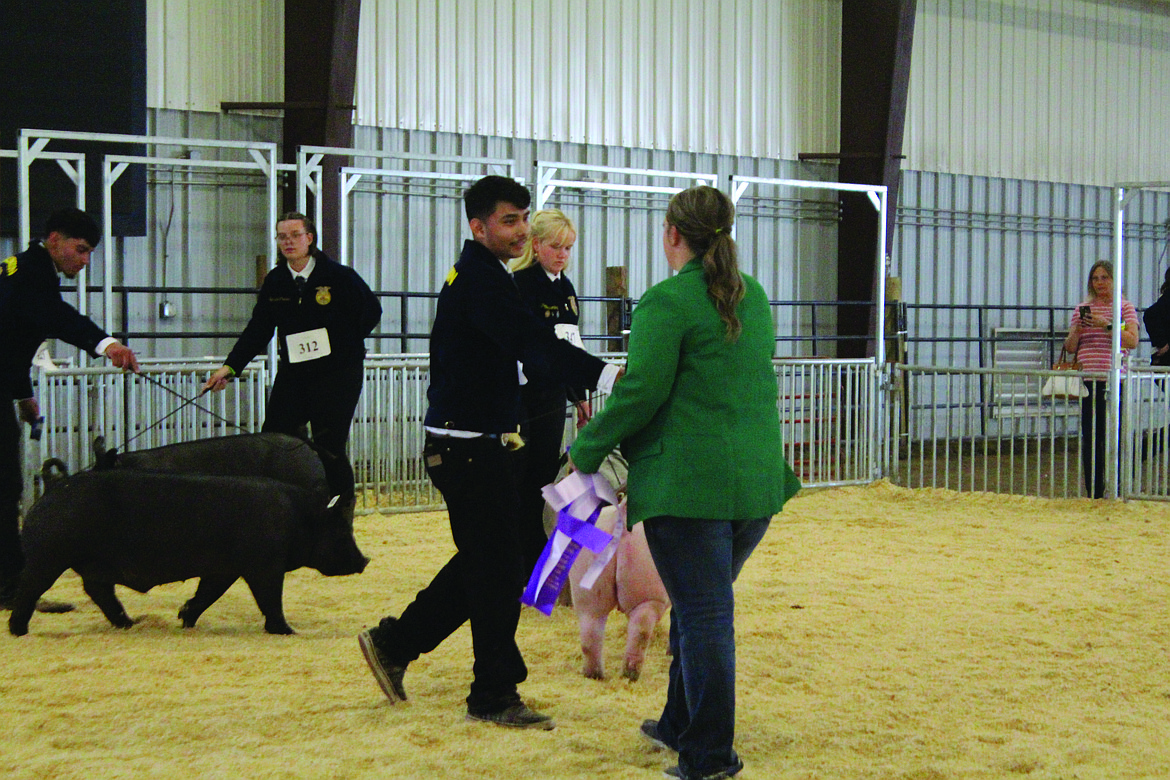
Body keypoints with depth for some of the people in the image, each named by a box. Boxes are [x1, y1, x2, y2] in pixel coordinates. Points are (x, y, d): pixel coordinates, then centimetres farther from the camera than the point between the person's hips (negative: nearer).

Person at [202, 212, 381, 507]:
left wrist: (343, 346, 0)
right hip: (292, 374, 5)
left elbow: (371, 311, 3)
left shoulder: (339, 276, -6)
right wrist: (230, 367, -1)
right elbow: (258, 329, 7)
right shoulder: (274, 281, 6)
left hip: (337, 374, -4)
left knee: (329, 450, -6)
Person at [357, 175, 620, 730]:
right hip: (469, 448, -11)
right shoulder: (481, 278, -17)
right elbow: (533, 345, -30)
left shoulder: (474, 274, 17)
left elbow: (525, 352, 20)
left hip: (473, 442, 11)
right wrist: (606, 376, -39)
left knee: (487, 560, 18)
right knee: (498, 567, -4)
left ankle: (394, 643, 26)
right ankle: (494, 695, 5)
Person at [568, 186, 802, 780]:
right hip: (758, 480, 7)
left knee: (703, 615, -3)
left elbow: (642, 394, -16)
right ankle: (681, 725, 32)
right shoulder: (754, 297, 13)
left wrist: (586, 450, -3)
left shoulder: (667, 301, -10)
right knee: (704, 607, 19)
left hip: (687, 483, -7)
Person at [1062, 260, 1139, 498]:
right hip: (1088, 380, 3)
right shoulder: (1082, 309, 14)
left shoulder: (1125, 308, 4)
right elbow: (1070, 348, 12)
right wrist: (1077, 331, -8)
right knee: (1090, 437, 4)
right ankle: (1093, 494, 10)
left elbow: (1132, 341, -10)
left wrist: (1106, 326, -18)